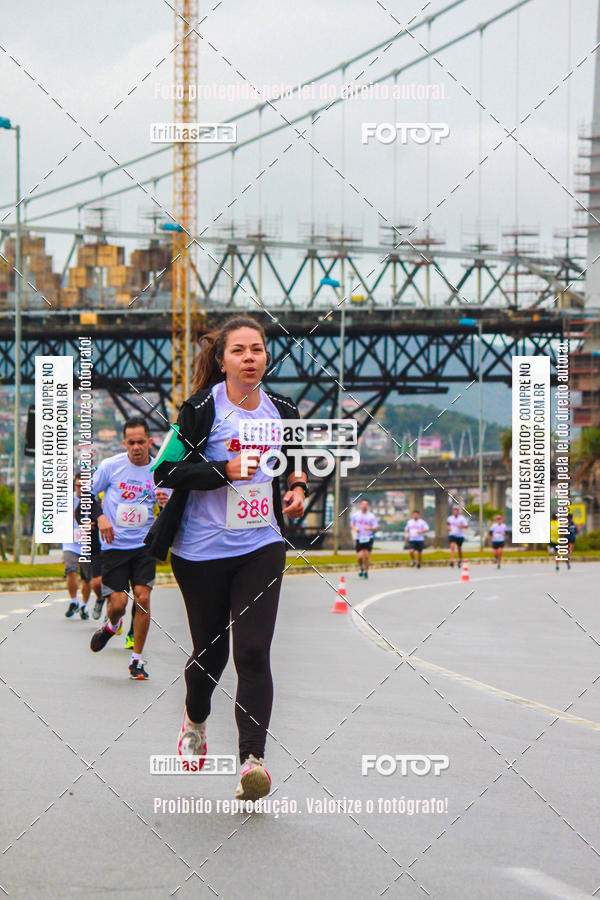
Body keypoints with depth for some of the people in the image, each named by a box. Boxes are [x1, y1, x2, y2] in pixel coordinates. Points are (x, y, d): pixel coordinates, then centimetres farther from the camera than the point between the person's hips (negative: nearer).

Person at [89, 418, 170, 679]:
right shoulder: (110, 466, -4)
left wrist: (166, 504, -16)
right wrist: (100, 517, -8)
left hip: (144, 545, 1)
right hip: (113, 545, -1)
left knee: (142, 597, -12)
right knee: (118, 603, -7)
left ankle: (137, 660, 2)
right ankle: (111, 626, 31)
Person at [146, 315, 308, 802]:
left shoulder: (282, 411, 5)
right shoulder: (202, 408, -9)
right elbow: (166, 470, -12)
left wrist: (298, 488, 4)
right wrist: (226, 470, -22)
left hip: (261, 547, 2)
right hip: (202, 550, -2)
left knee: (253, 652, -11)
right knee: (210, 650, 10)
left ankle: (252, 758, -16)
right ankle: (195, 718, 43)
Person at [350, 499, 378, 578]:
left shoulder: (371, 516, -1)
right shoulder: (355, 515, 5)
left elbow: (375, 528, 0)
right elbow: (351, 524, 17)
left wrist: (370, 528, -20)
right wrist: (354, 528, -5)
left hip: (368, 539, -1)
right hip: (359, 538, 1)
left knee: (367, 556, -5)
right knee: (360, 556, -8)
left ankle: (366, 571, 12)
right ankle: (362, 568, 22)